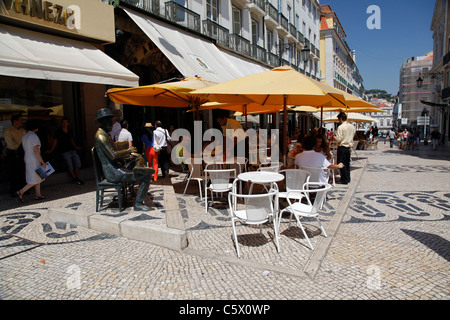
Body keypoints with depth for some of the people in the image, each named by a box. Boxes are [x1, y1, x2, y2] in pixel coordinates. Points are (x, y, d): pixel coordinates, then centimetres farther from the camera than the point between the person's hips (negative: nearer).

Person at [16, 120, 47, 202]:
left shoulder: (24, 136, 11)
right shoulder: (34, 136, -17)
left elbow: (25, 150, 14)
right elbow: (36, 150, -22)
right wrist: (43, 162, -19)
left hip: (27, 159, 9)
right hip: (34, 161, -9)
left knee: (38, 177, 14)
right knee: (35, 180, -1)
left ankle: (38, 195, 16)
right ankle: (21, 192, -4)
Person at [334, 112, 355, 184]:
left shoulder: (341, 127, -15)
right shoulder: (352, 127, 8)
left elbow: (338, 139, -17)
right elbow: (352, 136, 18)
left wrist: (334, 136, 1)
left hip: (342, 147, -7)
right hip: (349, 147, 7)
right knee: (347, 163, 16)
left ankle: (344, 180, 1)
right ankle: (348, 178, 23)